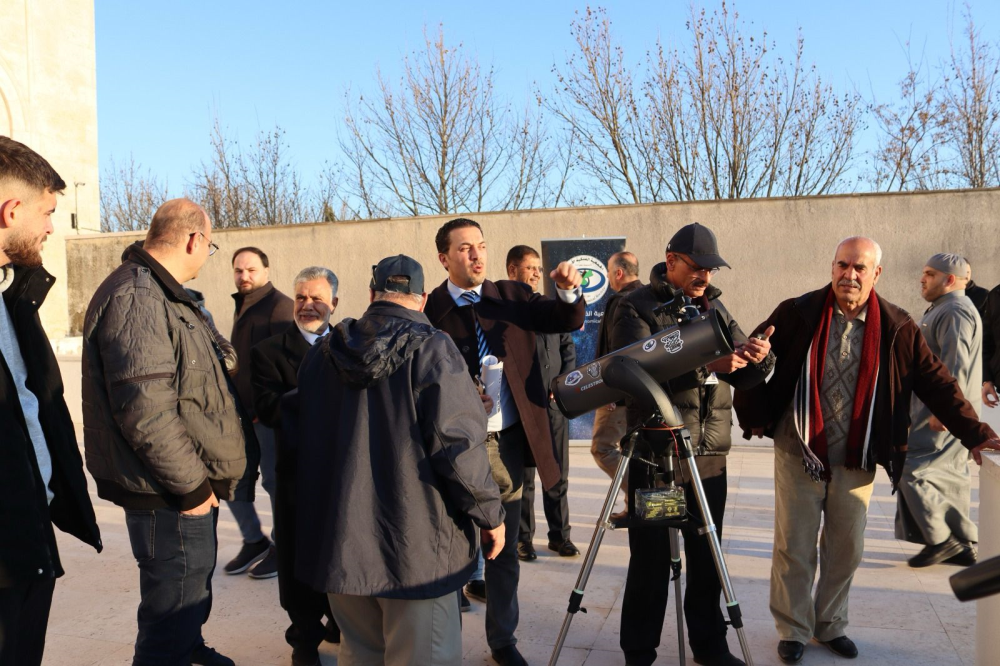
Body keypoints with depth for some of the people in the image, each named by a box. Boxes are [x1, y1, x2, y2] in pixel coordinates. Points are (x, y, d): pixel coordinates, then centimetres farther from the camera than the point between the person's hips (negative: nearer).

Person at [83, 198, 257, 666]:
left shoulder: (159, 294, 14)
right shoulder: (136, 299, -21)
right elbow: (144, 409, -28)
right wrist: (190, 485, -20)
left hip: (189, 485, 11)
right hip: (170, 496, -11)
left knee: (193, 592, 28)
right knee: (175, 609, 2)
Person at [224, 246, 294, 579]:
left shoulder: (279, 305, -11)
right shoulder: (242, 307, 16)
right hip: (241, 411, 8)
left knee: (274, 480, 2)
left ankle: (281, 547, 19)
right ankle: (254, 541, 28)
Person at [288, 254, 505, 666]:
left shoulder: (322, 353, 4)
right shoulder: (431, 349, -13)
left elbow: (296, 434, 14)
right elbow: (458, 445, -18)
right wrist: (490, 514, -5)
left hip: (337, 540, 6)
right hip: (415, 546, -5)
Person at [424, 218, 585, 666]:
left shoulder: (513, 296, 4)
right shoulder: (428, 309, -4)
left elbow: (569, 322, -3)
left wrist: (568, 291, -22)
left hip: (507, 443, 3)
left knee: (505, 550, 15)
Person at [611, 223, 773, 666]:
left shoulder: (714, 308, 14)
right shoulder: (637, 307, -5)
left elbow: (743, 376, 10)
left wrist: (759, 358, -12)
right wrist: (705, 363, -26)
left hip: (710, 457, 5)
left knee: (707, 558, 14)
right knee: (651, 562, 4)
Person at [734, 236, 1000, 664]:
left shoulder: (897, 328, -3)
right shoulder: (797, 314, -9)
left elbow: (936, 384, 0)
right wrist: (755, 417, -5)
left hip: (856, 461, 2)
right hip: (799, 454, -2)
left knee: (846, 549, 13)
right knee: (794, 548, 6)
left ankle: (831, 626, 33)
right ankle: (793, 630, 24)